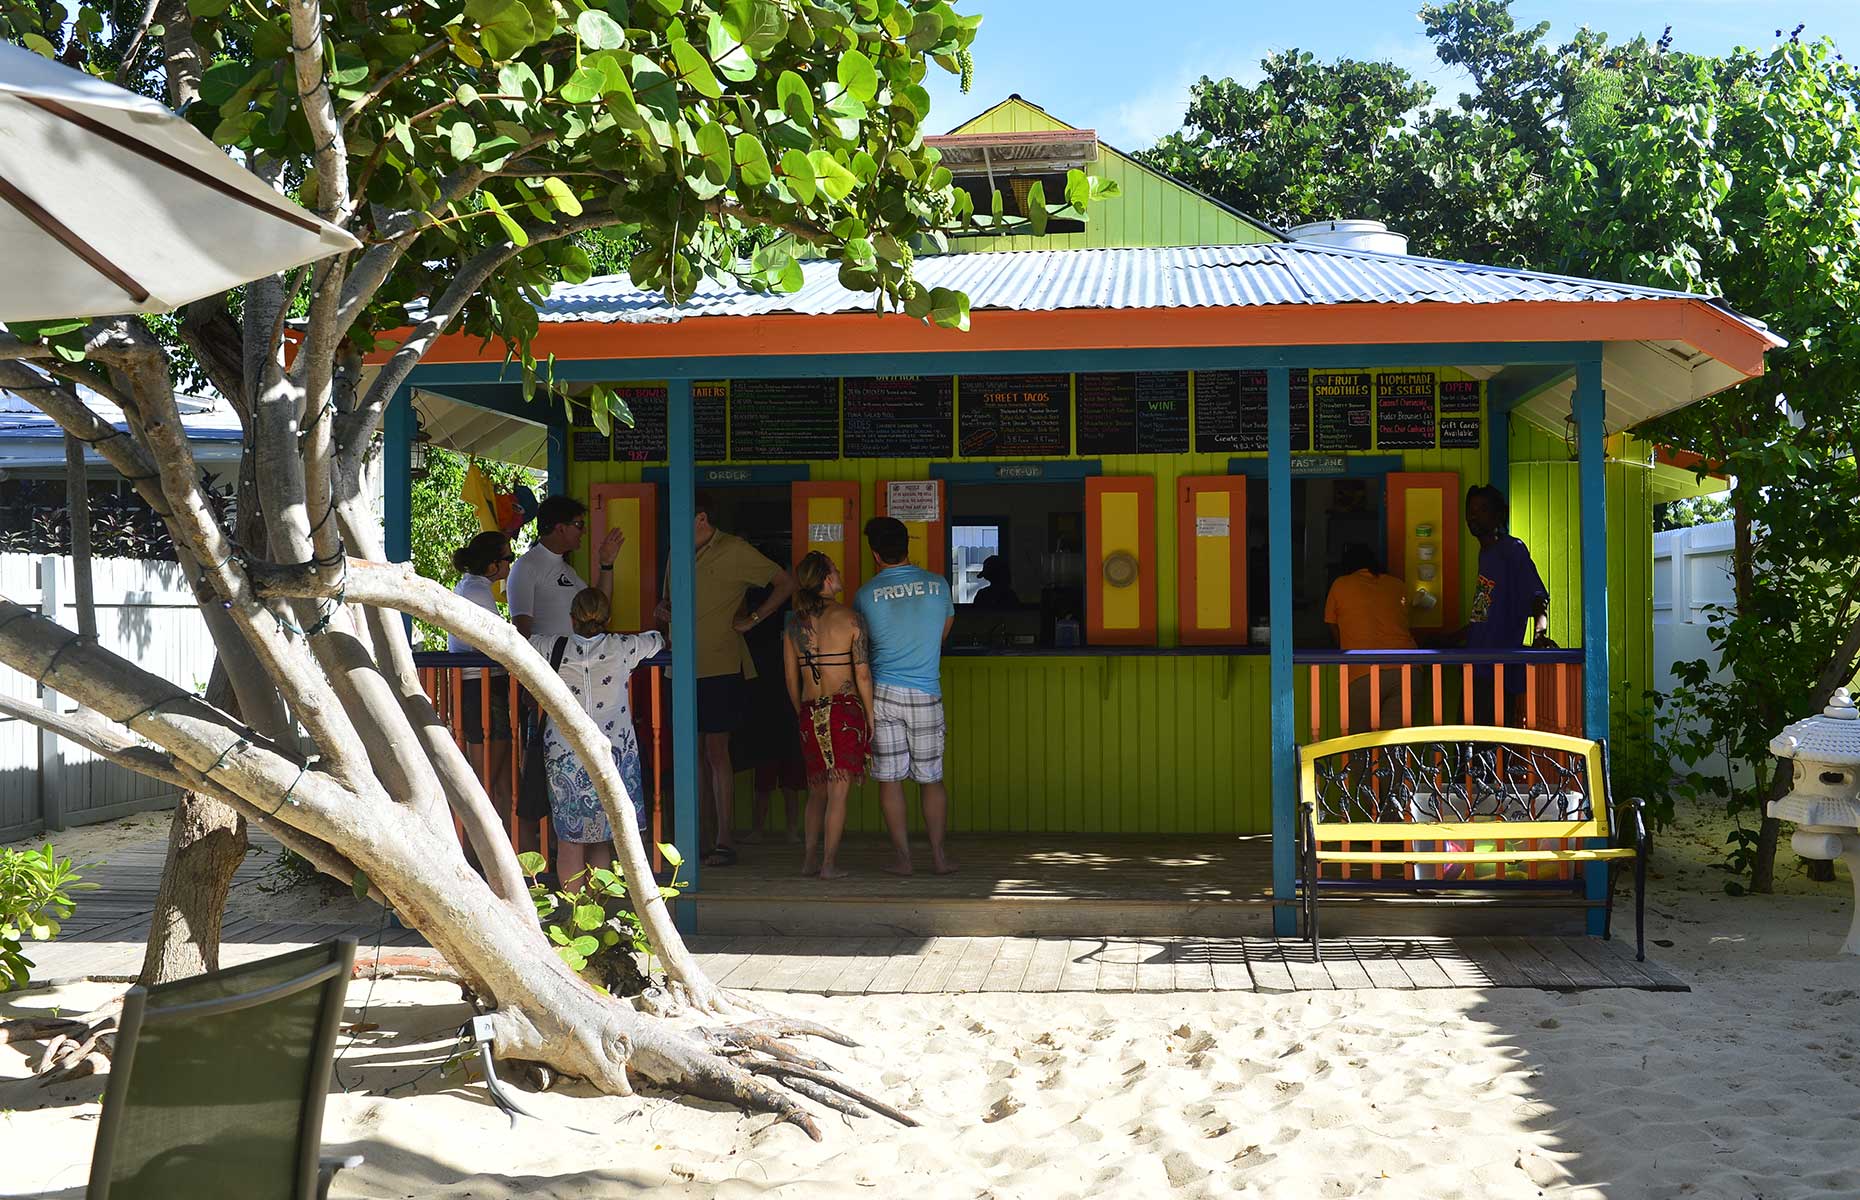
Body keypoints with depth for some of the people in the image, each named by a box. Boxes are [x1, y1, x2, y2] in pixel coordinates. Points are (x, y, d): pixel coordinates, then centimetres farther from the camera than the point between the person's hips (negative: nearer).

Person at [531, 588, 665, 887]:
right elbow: (659, 640, 16)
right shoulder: (623, 648, -4)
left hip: (564, 753, 0)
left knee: (569, 839, 7)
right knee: (601, 839, 10)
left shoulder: (553, 649, -4)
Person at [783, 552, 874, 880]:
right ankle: (828, 864, -1)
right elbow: (862, 673, -9)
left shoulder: (795, 624, 6)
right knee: (838, 791, -1)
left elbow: (791, 679, 10)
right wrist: (871, 717, -1)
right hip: (844, 710, -5)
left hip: (810, 713, 5)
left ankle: (810, 859, 14)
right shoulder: (849, 618, -8)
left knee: (817, 790, 16)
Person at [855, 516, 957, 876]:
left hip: (883, 693, -1)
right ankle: (938, 854, 9)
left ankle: (902, 857, 5)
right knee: (932, 778, 11)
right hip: (926, 696, 1)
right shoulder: (938, 585, 2)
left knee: (890, 778, 5)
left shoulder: (867, 594, -3)